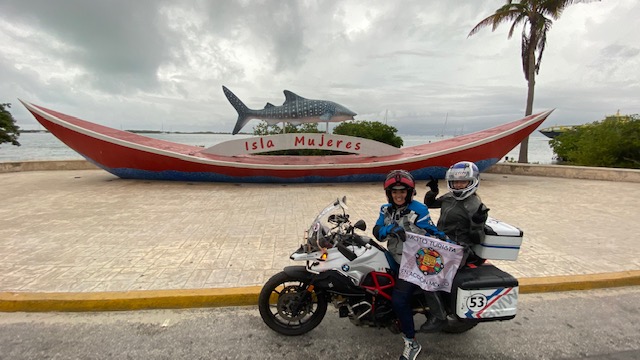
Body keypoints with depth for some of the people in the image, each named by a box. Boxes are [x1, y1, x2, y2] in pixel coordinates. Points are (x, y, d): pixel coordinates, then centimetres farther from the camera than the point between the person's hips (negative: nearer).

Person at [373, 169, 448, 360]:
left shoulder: (418, 209, -13)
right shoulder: (386, 209, 4)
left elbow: (433, 231, -11)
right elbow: (377, 232, -7)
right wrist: (391, 228, -28)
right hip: (395, 259, 7)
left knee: (399, 300, -14)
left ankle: (411, 343, 5)